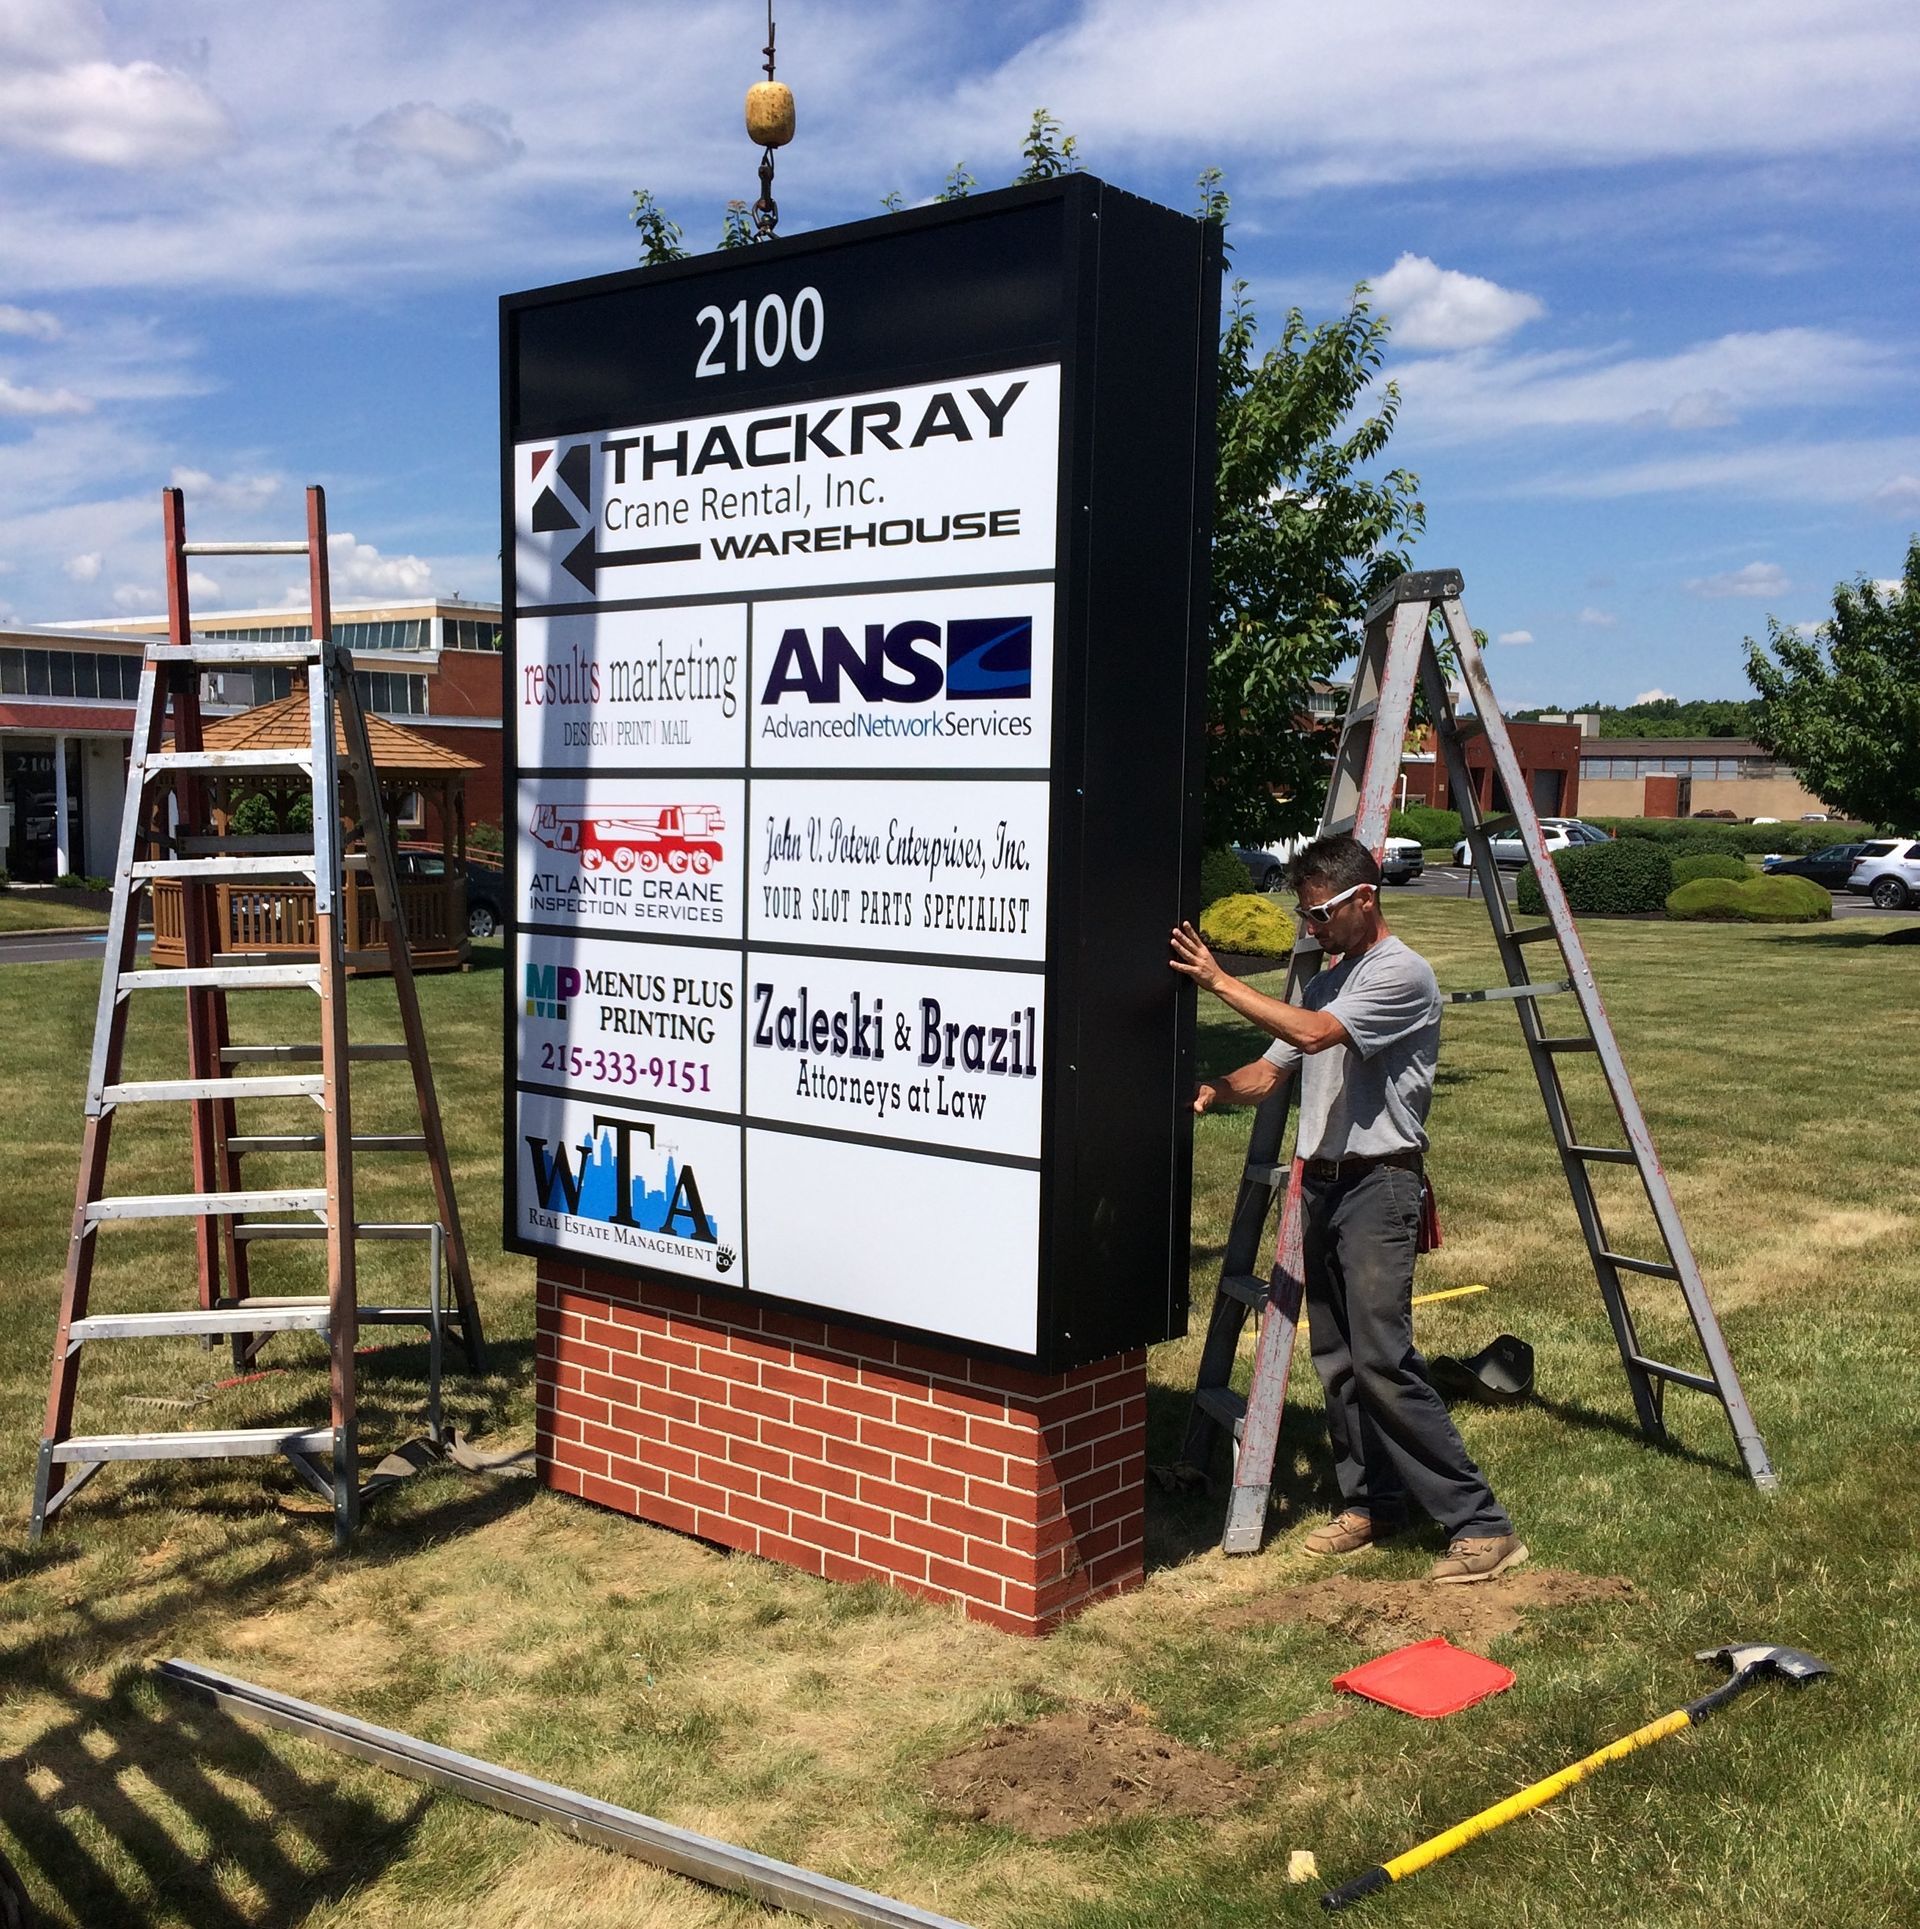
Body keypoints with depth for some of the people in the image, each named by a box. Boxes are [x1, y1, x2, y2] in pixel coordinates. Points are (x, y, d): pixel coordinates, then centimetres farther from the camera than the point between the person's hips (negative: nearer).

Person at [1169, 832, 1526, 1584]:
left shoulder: (1402, 973, -11)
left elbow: (1312, 1033, -24)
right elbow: (1270, 1071, 17)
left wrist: (1218, 981, -19)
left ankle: (1479, 1524, -8)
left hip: (1379, 1185, -9)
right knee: (1336, 1359, 12)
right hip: (1321, 1183, 9)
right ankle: (1371, 1500, 24)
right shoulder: (1324, 982, 18)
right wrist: (1213, 1091, -4)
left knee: (1383, 1360, -14)